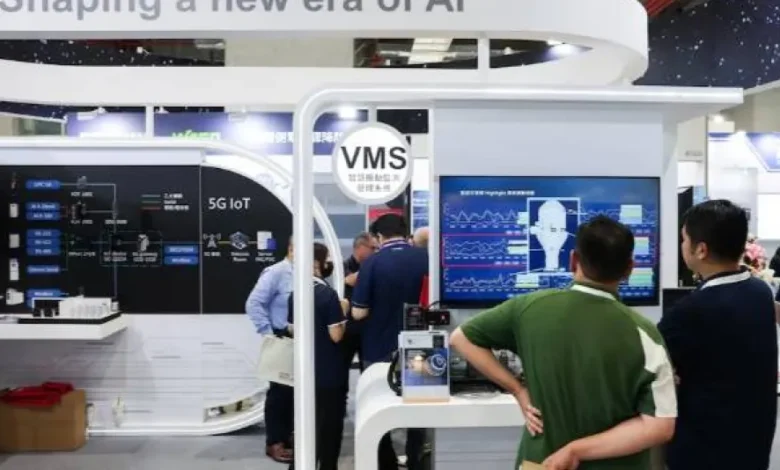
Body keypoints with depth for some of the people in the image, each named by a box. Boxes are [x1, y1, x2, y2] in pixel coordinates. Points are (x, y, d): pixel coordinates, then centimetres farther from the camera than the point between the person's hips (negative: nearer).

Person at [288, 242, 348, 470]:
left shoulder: (295, 294, 3)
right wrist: (343, 314, -4)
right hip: (330, 372, -6)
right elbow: (336, 335, -20)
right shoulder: (328, 294, -18)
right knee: (330, 424, 7)